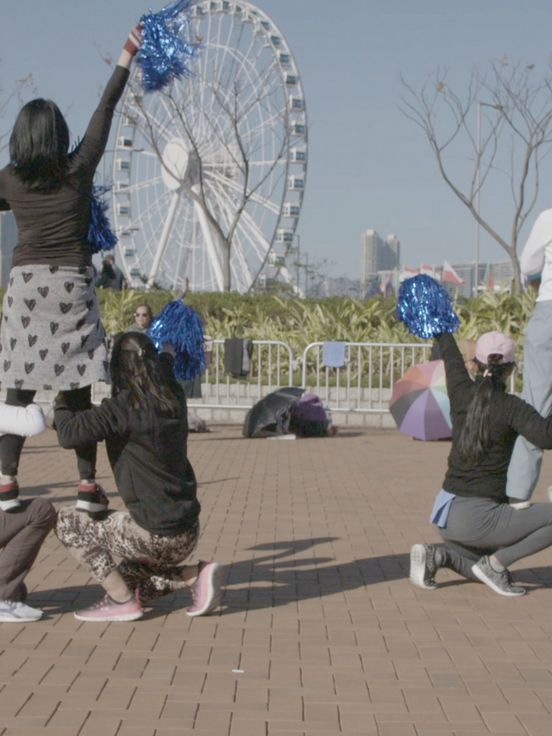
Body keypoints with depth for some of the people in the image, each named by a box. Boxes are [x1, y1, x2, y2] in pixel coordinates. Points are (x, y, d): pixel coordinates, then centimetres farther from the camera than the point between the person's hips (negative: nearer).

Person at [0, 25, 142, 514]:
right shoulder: (78, 170, 1)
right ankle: (88, 485, 2)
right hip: (71, 285, -1)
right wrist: (126, 58, 15)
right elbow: (104, 115, 8)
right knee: (78, 392, 1)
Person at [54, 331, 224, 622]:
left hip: (154, 536, -8)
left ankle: (122, 601, 4)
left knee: (68, 521, 8)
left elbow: (69, 435, -21)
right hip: (187, 534, 8)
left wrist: (61, 404, -3)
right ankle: (196, 575, 5)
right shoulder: (173, 399, 5)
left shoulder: (124, 408, -16)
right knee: (125, 580, 27)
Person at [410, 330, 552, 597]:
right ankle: (495, 563, -6)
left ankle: (436, 555, 2)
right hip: (479, 519, -7)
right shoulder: (510, 406, -14)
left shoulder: (462, 393, 1)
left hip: (447, 512, 7)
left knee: (484, 574, 30)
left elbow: (450, 354, 22)